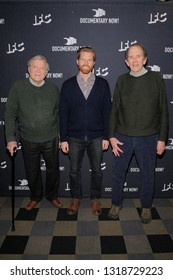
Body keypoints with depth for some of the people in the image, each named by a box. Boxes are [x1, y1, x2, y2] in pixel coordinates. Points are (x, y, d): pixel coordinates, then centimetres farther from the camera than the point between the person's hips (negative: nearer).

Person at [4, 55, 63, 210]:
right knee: (32, 171, 15)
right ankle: (35, 197, 40)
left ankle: (52, 195, 39)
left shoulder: (53, 88, -1)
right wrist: (10, 138, -9)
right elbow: (10, 114, -5)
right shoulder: (18, 87, -6)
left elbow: (59, 113, 6)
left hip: (51, 139, 1)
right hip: (29, 141, -1)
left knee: (53, 169, 14)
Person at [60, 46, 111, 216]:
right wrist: (63, 139, -4)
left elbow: (107, 112, 1)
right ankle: (76, 198, 32)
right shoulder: (68, 85, 0)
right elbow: (63, 113, 0)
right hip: (74, 137, 0)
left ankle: (95, 199, 31)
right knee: (74, 170, 12)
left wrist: (106, 136, -3)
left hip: (96, 137, 0)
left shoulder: (102, 84, 0)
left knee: (96, 170, 11)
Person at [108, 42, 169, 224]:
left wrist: (162, 138, -3)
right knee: (118, 173, 10)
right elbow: (114, 110, 4)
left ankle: (146, 207, 32)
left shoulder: (156, 78, -2)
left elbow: (163, 111, -1)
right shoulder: (122, 80, 2)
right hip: (123, 137, 1)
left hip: (148, 137, -1)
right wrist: (112, 136, -2)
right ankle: (116, 204, 32)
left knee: (148, 175, 11)